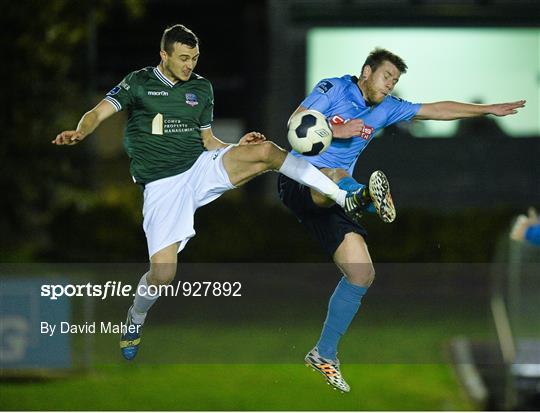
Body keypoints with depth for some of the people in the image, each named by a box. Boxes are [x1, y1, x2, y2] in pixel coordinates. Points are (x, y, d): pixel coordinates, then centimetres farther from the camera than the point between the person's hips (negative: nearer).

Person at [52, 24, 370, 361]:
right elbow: (100, 113, -8)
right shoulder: (139, 82, 1)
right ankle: (136, 319, 17)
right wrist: (80, 132, -31)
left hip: (203, 168, 3)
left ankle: (346, 199, -23)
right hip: (162, 185, -3)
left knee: (266, 151, -24)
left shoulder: (201, 88, 13)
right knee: (162, 273, -17)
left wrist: (237, 148, -1)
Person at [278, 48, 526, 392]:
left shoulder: (385, 109, 16)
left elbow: (437, 110, 21)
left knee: (362, 274, -3)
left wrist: (490, 109, 22)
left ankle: (324, 354, 6)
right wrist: (337, 131, -18)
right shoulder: (333, 89, -1)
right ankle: (367, 196, -80)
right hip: (299, 181, -7)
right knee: (337, 178, -41)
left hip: (330, 201, 7)